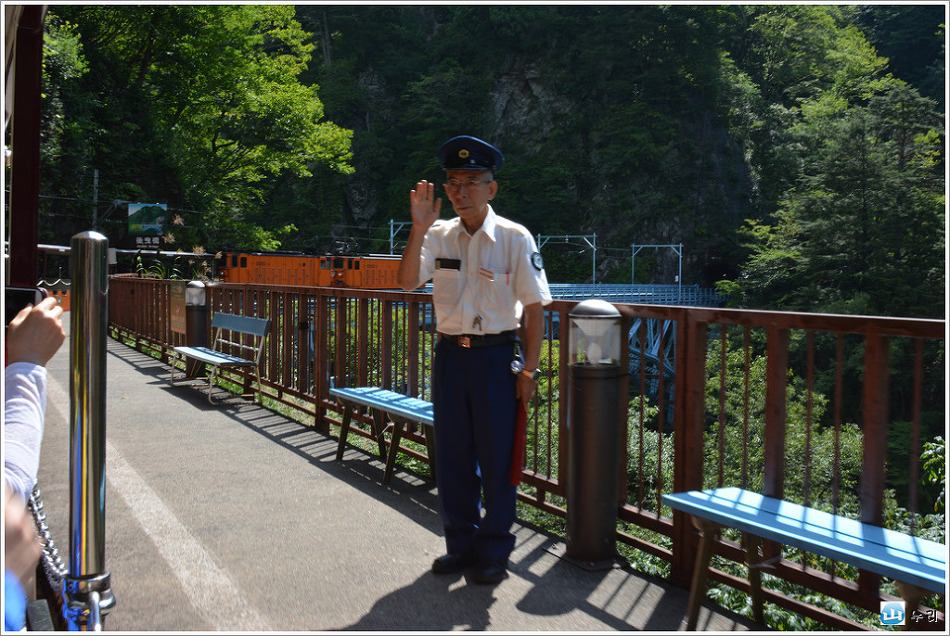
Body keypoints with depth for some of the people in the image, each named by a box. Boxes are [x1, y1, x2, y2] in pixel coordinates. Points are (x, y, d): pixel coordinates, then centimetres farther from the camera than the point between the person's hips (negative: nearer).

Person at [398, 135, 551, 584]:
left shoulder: (514, 239, -5)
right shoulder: (439, 236, 5)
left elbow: (534, 307, -5)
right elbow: (408, 282, -10)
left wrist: (529, 370, -9)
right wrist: (419, 228, -20)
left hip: (496, 355, -4)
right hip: (450, 353, 4)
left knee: (497, 457, 3)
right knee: (452, 454, 12)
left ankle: (493, 552, 19)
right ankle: (461, 544, 28)